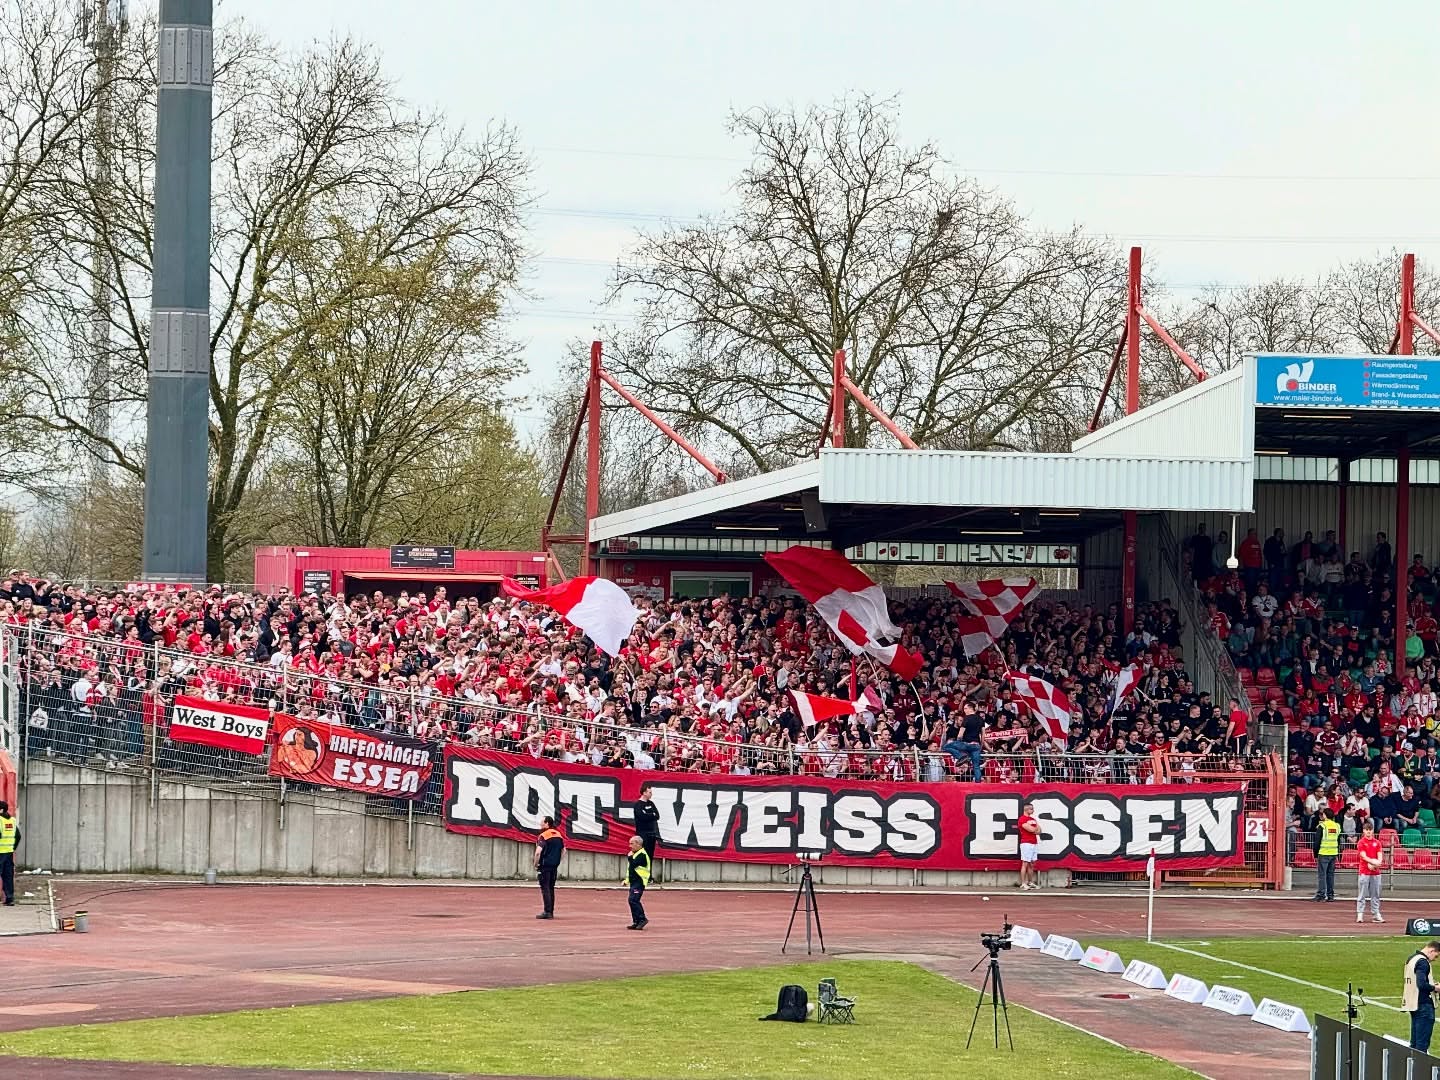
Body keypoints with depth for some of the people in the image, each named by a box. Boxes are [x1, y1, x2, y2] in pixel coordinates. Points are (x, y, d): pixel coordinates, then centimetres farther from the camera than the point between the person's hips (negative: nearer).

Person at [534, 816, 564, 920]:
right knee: (551, 889, 14)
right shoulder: (558, 835, 10)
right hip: (555, 866, 7)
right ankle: (551, 912, 16)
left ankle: (547, 912, -8)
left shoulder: (543, 836, -13)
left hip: (545, 865, -7)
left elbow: (538, 852, -22)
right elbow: (563, 850, 19)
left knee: (545, 889, -4)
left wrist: (536, 865, -11)